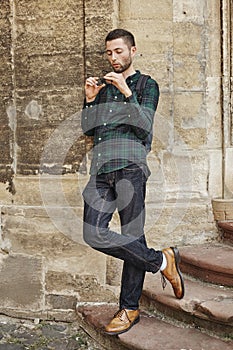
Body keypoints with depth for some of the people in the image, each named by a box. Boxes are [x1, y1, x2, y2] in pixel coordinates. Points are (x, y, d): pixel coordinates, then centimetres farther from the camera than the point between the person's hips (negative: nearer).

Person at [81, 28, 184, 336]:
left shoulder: (146, 85, 11)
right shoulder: (103, 86, 25)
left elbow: (145, 125, -4)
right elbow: (87, 129, 19)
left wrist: (126, 92, -11)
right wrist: (90, 99, 5)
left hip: (129, 164, -4)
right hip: (100, 169, 5)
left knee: (133, 237, -5)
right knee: (94, 235, -11)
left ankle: (129, 310, 7)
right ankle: (161, 261, 2)